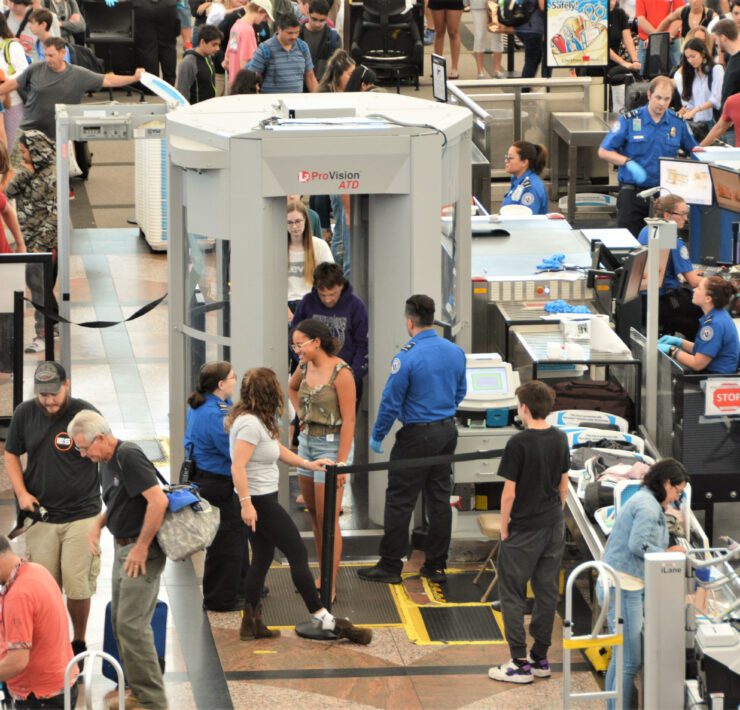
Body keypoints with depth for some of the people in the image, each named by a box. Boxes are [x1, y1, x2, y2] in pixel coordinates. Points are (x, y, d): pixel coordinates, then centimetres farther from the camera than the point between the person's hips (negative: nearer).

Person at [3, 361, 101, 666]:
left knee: (77, 585, -3)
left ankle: (79, 642, 15)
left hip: (81, 515, -3)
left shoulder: (86, 414, -8)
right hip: (40, 514, 3)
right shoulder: (24, 414, 2)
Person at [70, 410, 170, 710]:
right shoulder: (107, 462, 11)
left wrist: (142, 547, -22)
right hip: (123, 548, 10)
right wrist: (99, 524, 7)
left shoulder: (129, 457, -19)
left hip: (142, 552, -10)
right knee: (120, 622, 14)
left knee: (132, 624, -12)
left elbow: (158, 500, -27)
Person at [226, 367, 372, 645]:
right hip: (259, 501, -11)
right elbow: (238, 467, -27)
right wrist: (246, 504, -30)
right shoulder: (250, 424, -22)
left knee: (262, 558, 16)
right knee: (298, 553, -5)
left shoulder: (259, 421, 9)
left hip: (262, 500, 11)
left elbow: (277, 449, 23)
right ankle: (321, 617, -1)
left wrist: (307, 464, 18)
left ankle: (251, 622, 19)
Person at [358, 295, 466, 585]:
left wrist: (377, 436, -3)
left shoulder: (407, 357, -19)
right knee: (440, 499, 12)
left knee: (399, 501, 1)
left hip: (417, 435, -7)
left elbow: (391, 400, -14)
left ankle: (390, 566, 5)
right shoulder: (455, 352, 2)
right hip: (447, 431, 7)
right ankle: (436, 565, 17)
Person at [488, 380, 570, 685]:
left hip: (524, 531, -6)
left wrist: (504, 527, -5)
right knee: (547, 592, 12)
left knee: (512, 594, 2)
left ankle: (519, 664, 0)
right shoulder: (560, 439, 2)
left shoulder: (518, 443, -18)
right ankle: (540, 657, 18)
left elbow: (509, 492, -16)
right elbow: (564, 484, 10)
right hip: (554, 527, 6)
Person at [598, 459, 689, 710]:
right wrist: (667, 554, -9)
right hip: (625, 587, -11)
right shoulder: (648, 506, -12)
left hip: (625, 586, 11)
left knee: (621, 658, 14)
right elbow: (638, 545, -22)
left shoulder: (644, 501, 20)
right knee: (629, 660, -9)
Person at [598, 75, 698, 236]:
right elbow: (603, 152, -3)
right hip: (632, 191, -2)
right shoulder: (629, 120, -3)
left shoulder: (678, 123, 5)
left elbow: (692, 150, 18)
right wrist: (628, 162, -17)